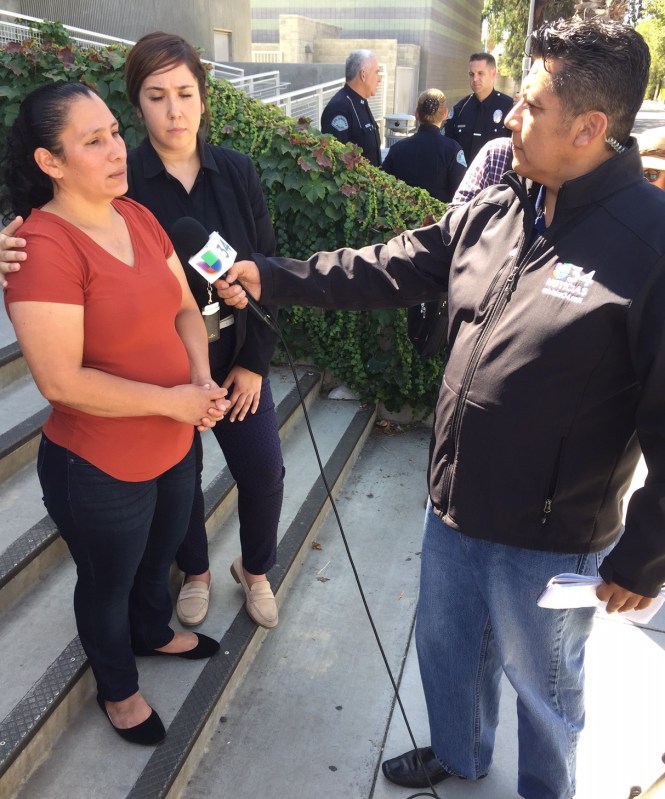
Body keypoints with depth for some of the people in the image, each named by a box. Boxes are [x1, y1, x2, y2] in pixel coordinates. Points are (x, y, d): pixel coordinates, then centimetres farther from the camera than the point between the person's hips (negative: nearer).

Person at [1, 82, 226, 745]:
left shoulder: (137, 216, -1)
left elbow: (184, 308, 3)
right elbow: (61, 380, -27)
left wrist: (203, 379, -14)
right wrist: (174, 400, -22)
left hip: (175, 446, 7)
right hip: (100, 471, -7)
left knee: (159, 555, 30)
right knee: (108, 583, 20)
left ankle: (153, 632, 61)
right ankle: (117, 689, 49)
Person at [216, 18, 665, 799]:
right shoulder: (490, 213, -1)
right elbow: (387, 268, 6)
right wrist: (272, 277, 2)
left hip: (550, 536, -6)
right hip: (453, 503, 7)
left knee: (541, 681, 20)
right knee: (445, 645, 27)